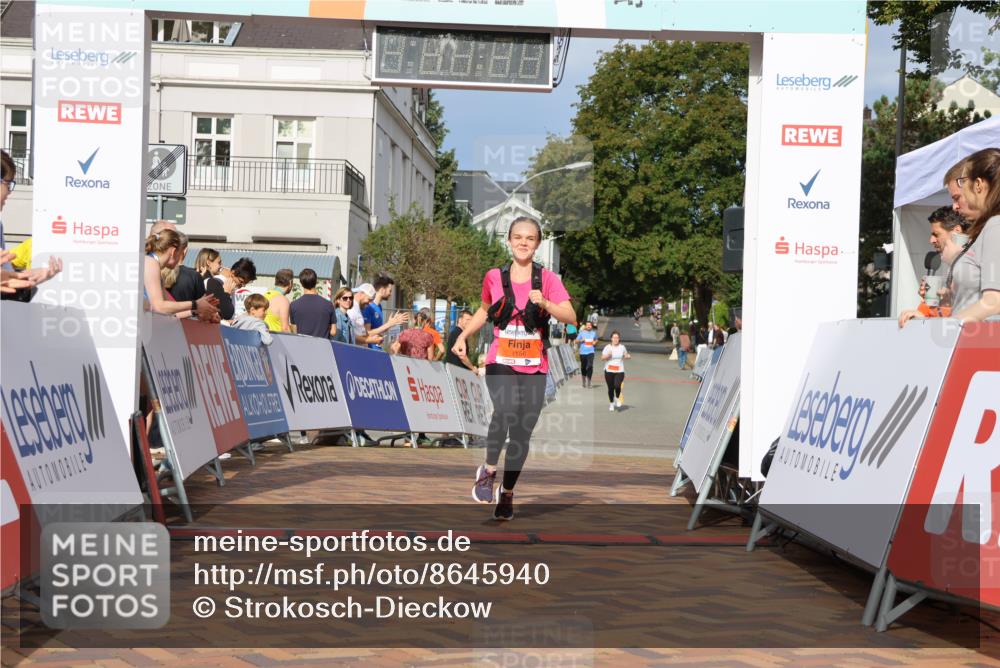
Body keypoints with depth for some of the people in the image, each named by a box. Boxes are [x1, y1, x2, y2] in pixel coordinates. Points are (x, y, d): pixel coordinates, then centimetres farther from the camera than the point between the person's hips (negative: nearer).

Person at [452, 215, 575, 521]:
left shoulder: (547, 279, -2)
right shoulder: (494, 277, 3)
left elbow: (571, 317, -12)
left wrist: (545, 303, -27)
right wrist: (463, 336, 12)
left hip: (534, 368, 1)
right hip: (500, 362, -1)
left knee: (522, 433, 3)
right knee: (506, 410, -28)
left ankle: (507, 493, 22)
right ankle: (488, 471, -7)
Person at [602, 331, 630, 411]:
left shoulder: (622, 347, 6)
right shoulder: (607, 347, 0)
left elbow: (625, 356, 21)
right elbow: (602, 357, 0)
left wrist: (627, 356, -2)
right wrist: (608, 355, -19)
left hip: (619, 371, 0)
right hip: (609, 371, 0)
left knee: (617, 386, -20)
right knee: (610, 388, 6)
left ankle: (617, 398, 11)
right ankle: (612, 403, 27)